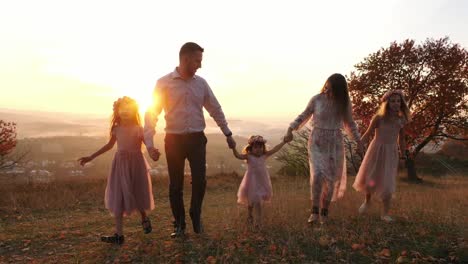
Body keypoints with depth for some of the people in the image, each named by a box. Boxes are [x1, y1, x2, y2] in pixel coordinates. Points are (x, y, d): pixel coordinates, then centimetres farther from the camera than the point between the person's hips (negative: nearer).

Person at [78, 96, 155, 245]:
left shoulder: (138, 129, -9)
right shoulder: (117, 129, 3)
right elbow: (109, 145, 16)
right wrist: (91, 157, 19)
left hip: (136, 165, -3)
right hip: (120, 165, 3)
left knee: (138, 195, 9)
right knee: (117, 198, 0)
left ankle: (144, 219, 40)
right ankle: (119, 234, 5)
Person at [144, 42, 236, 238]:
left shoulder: (201, 83, 6)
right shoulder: (164, 83, -4)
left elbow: (215, 109, 13)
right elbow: (152, 113, -5)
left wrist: (228, 134, 15)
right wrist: (149, 143, -12)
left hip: (197, 139, 2)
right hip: (174, 140, -2)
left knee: (200, 181, -2)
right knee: (175, 185, 6)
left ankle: (196, 217, 26)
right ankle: (179, 224, 25)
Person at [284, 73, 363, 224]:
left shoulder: (344, 103, -2)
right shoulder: (316, 99, -9)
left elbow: (349, 123, 12)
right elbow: (304, 116, 3)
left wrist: (358, 140, 7)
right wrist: (291, 129, -7)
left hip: (335, 144, 2)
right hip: (317, 142, -2)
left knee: (331, 179, 5)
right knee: (317, 175, -18)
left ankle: (324, 212, 19)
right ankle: (314, 211, -5)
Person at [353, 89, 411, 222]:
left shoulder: (401, 120, -2)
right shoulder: (379, 118, -11)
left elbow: (401, 140, 10)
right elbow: (367, 134, -6)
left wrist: (403, 156, 14)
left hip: (391, 154, 2)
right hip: (376, 151, -1)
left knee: (387, 184, -1)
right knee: (368, 179, 6)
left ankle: (385, 213, 10)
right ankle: (367, 201, 35)